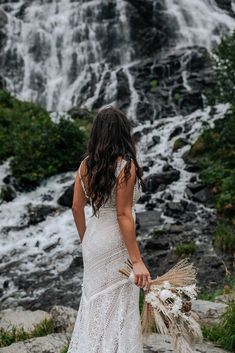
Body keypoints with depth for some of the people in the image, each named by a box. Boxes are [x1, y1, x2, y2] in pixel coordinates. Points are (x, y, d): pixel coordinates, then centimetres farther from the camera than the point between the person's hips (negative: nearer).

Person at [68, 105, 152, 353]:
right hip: (116, 243, -6)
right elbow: (123, 215, -20)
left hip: (93, 240, 6)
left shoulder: (86, 164, 1)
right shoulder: (125, 165, -16)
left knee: (93, 303, 21)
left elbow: (77, 207, 4)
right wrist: (137, 261, -19)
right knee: (117, 309, 6)